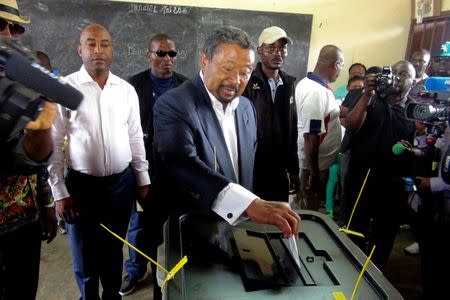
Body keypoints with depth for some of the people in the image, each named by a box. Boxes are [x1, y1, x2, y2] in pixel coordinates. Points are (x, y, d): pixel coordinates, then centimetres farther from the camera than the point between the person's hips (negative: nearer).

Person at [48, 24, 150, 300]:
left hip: (122, 183, 3)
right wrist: (59, 192, -6)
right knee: (85, 256, 14)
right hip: (81, 185, -2)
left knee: (114, 249, 20)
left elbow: (136, 138, 7)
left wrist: (142, 178, 8)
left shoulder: (127, 90, 2)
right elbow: (53, 144, -6)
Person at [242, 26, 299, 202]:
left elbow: (292, 129, 12)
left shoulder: (288, 84, 10)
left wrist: (293, 169, 13)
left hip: (279, 172, 5)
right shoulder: (248, 82, -8)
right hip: (250, 170, -5)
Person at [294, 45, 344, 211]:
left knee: (302, 208, 21)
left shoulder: (305, 83, 4)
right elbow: (311, 137, -25)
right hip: (316, 164, -9)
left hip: (308, 161, 9)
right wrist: (314, 174, -20)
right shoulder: (318, 93, -25)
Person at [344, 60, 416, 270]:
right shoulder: (372, 101, 1)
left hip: (394, 187, 3)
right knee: (353, 233, 9)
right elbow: (351, 127, -15)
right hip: (361, 181, -2)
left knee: (384, 239, 17)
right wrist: (367, 94, -21)